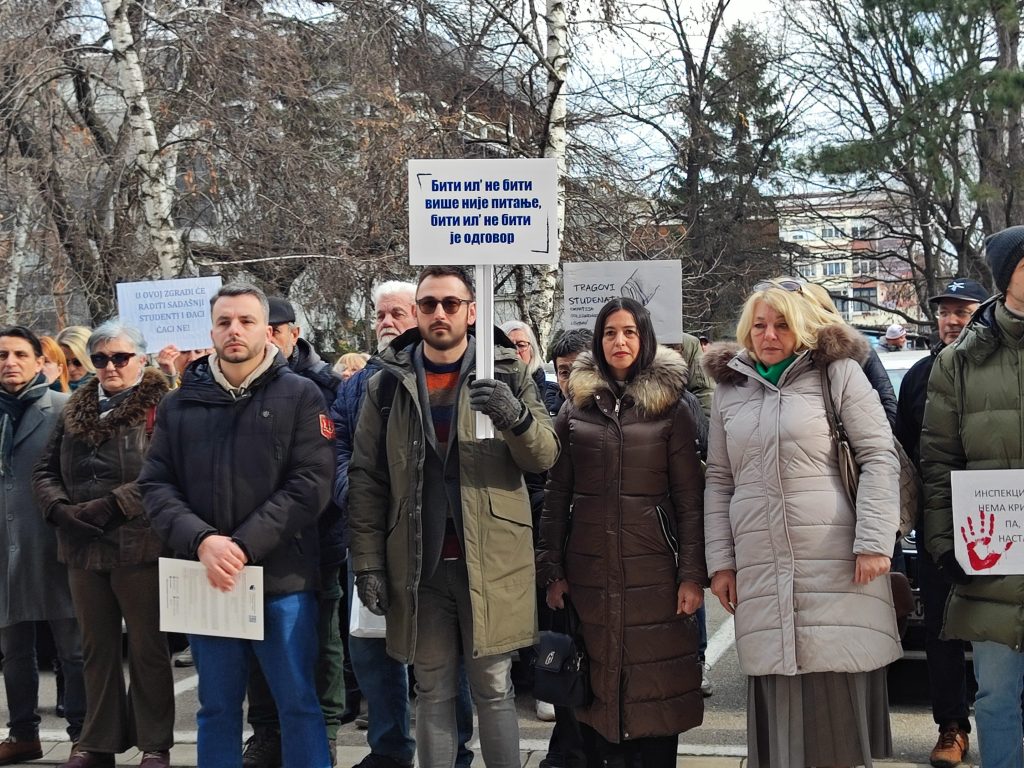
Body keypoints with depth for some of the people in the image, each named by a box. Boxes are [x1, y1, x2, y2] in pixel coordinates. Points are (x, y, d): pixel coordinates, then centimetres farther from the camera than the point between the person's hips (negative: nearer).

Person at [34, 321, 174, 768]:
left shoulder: (160, 409, -5)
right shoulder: (75, 411, 14)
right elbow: (45, 470, 14)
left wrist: (112, 504, -20)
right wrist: (60, 507, -5)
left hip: (139, 546, -6)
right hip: (83, 547, 6)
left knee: (147, 647, 4)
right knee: (97, 647, 14)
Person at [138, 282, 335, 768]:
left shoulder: (300, 396, 0)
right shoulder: (180, 403, 9)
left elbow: (310, 484, -9)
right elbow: (155, 485, 3)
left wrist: (244, 546, -17)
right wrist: (201, 540, -15)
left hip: (283, 580, -3)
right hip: (205, 581, 3)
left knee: (298, 704, 5)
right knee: (216, 708, 14)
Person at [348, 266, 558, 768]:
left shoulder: (507, 374, 4)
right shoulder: (388, 384, 6)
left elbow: (544, 457, -2)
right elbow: (366, 479, 4)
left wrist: (517, 418, -22)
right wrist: (367, 562, -2)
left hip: (491, 561, -1)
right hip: (418, 563, 1)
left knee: (494, 689, 6)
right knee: (432, 692, 10)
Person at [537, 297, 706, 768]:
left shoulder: (669, 408, 3)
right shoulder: (575, 408, 8)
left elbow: (690, 497, -1)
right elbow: (556, 495, 8)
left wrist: (693, 574, -7)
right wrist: (551, 571, 3)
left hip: (653, 568, -2)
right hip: (589, 568, 2)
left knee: (656, 683, 1)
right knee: (595, 681, 6)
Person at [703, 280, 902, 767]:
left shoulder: (838, 373, 3)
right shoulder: (729, 388, 14)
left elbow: (879, 458, -2)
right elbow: (718, 481, 15)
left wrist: (875, 542, -11)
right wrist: (719, 562, 8)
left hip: (836, 563, -3)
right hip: (760, 571, 3)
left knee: (840, 697, -1)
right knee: (778, 700, 3)